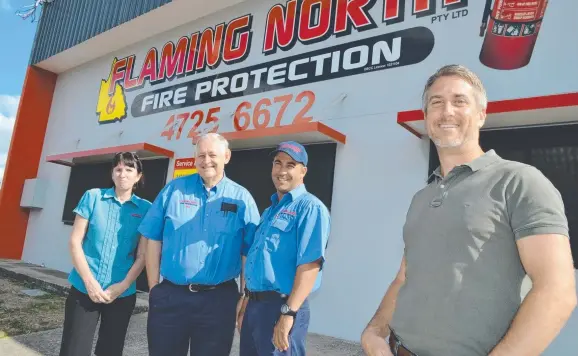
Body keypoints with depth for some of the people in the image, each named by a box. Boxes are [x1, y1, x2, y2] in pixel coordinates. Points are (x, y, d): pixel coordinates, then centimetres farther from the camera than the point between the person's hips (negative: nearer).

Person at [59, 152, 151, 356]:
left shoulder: (145, 208, 0)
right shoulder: (93, 197, 0)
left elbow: (142, 255, -1)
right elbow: (75, 242, -2)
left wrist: (122, 286, -13)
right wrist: (89, 281, -11)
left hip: (122, 294, 1)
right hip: (84, 289, 0)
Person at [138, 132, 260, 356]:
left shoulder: (241, 198, -1)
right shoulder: (173, 189, 2)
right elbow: (154, 240, 3)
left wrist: (244, 296, -3)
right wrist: (154, 287, 0)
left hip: (218, 299, -1)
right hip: (170, 295, 1)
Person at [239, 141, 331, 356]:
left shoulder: (310, 207, -12)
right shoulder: (269, 211, 15)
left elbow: (310, 264, -22)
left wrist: (288, 313, -25)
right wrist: (246, 305, 18)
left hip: (281, 307, -8)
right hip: (254, 305, 8)